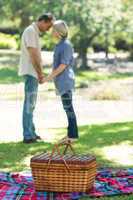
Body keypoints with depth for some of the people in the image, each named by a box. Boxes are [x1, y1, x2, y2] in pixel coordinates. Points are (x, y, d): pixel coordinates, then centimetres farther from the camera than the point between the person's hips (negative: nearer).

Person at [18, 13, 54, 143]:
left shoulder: (34, 32, 17)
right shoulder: (30, 31, -15)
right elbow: (33, 55, -20)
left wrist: (40, 73, 11)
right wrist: (40, 73, -14)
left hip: (33, 73, 10)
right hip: (30, 72, -10)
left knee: (31, 104, 12)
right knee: (29, 104, -8)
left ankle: (31, 133, 18)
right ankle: (28, 136, -6)